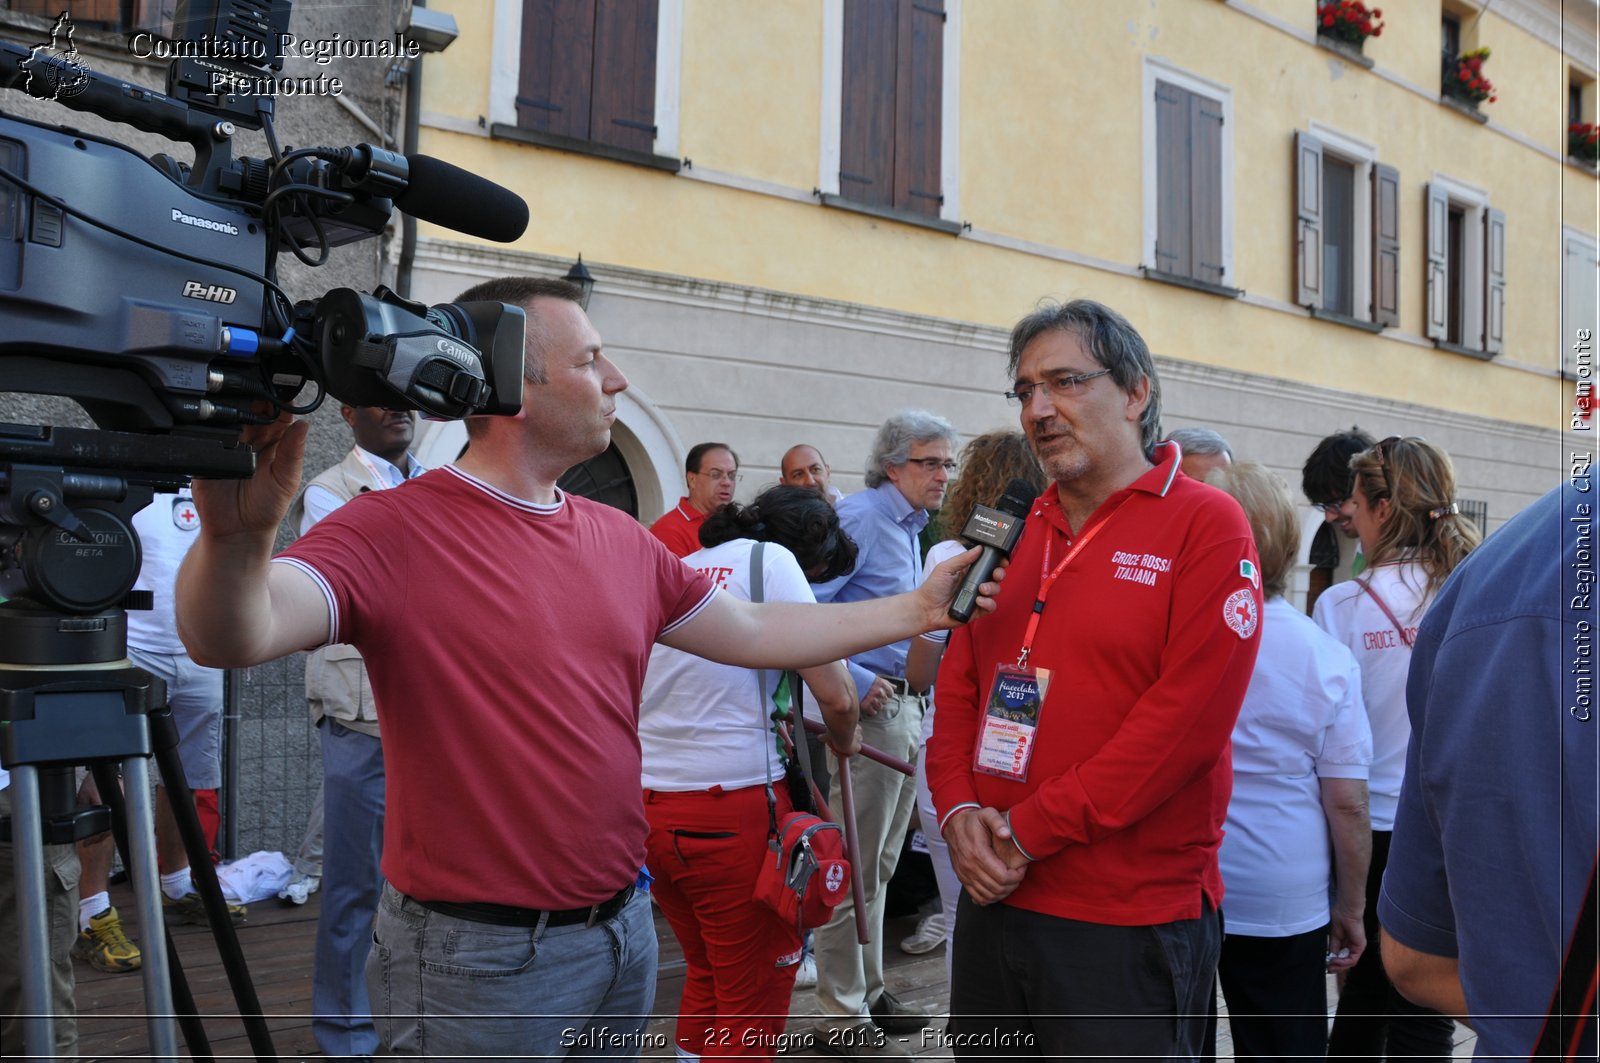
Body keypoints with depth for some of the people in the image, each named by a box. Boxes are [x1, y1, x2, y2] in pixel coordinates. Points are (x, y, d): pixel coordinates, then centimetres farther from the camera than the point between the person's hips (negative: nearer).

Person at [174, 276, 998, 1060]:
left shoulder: (621, 538, 6)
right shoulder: (395, 533, -16)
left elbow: (754, 633, 15)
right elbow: (234, 637, -30)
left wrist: (917, 609, 16)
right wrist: (236, 538, -51)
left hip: (624, 928, 7)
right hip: (480, 953, -7)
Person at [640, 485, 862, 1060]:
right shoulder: (772, 560, -4)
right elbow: (835, 695, -10)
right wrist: (844, 740, 12)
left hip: (647, 805, 7)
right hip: (729, 805, -7)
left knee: (706, 973, 23)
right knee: (757, 994, 7)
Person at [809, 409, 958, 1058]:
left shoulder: (911, 528, 16)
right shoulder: (861, 517, -14)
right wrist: (851, 681, -23)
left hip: (904, 706, 10)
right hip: (868, 709, -10)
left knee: (878, 866, 18)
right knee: (855, 870, -1)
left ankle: (867, 991, 31)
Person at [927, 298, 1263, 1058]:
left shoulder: (1205, 525, -8)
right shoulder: (1016, 533, 10)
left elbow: (1186, 717, -17)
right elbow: (958, 686, 11)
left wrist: (1028, 830, -16)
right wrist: (958, 809, -7)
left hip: (1131, 924, -6)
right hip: (995, 901, 6)